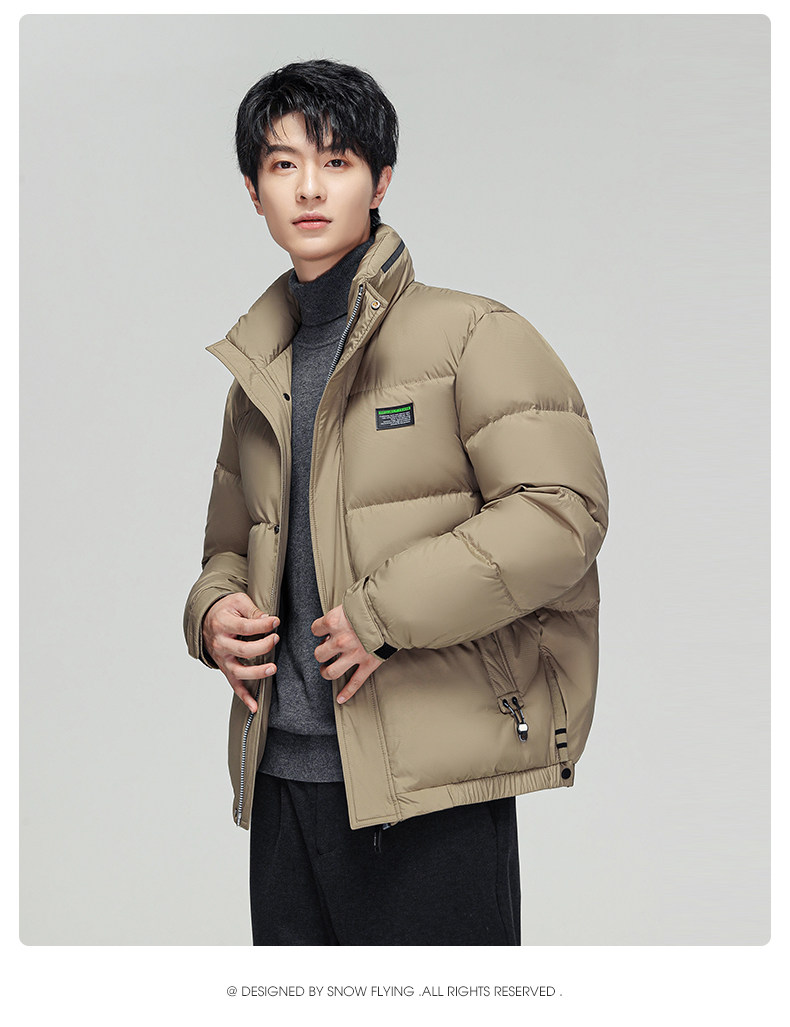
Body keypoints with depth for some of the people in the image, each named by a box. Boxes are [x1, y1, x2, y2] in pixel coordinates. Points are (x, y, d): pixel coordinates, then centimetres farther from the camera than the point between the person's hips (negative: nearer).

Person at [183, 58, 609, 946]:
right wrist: (214, 609, 3)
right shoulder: (257, 374, 17)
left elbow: (563, 511, -13)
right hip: (283, 769, 6)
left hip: (430, 777, -6)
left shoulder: (472, 334, -3)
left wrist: (382, 612, -16)